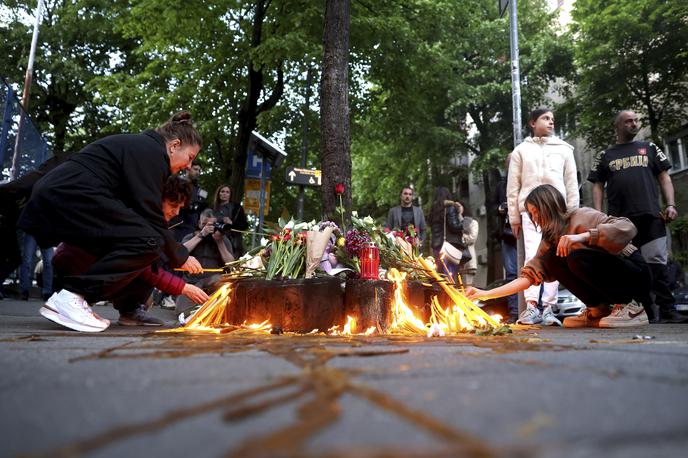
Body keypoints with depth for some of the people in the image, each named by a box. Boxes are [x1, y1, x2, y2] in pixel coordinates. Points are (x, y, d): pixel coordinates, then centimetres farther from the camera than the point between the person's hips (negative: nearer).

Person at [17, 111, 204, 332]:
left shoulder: (139, 146, 22)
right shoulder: (151, 151, -8)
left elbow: (141, 214, 21)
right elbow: (151, 217, -14)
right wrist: (180, 257, -2)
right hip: (69, 196, -11)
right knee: (148, 240, -19)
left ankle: (130, 309, 14)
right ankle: (71, 296, -18)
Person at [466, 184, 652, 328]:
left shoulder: (581, 216, -15)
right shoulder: (549, 240, 5)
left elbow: (627, 227, -28)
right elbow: (528, 276, -3)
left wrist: (583, 236, -38)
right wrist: (486, 294, -11)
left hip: (635, 274, -7)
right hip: (608, 282, 7)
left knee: (578, 257, -30)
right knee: (552, 259, -9)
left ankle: (632, 306, -14)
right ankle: (598, 309, -1)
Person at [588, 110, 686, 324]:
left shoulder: (649, 148, 19)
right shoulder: (605, 156, 16)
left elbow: (664, 178, 14)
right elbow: (598, 186, 11)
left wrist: (670, 205, 0)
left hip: (651, 217, 0)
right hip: (620, 219, 0)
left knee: (657, 263, -7)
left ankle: (667, 310, -3)